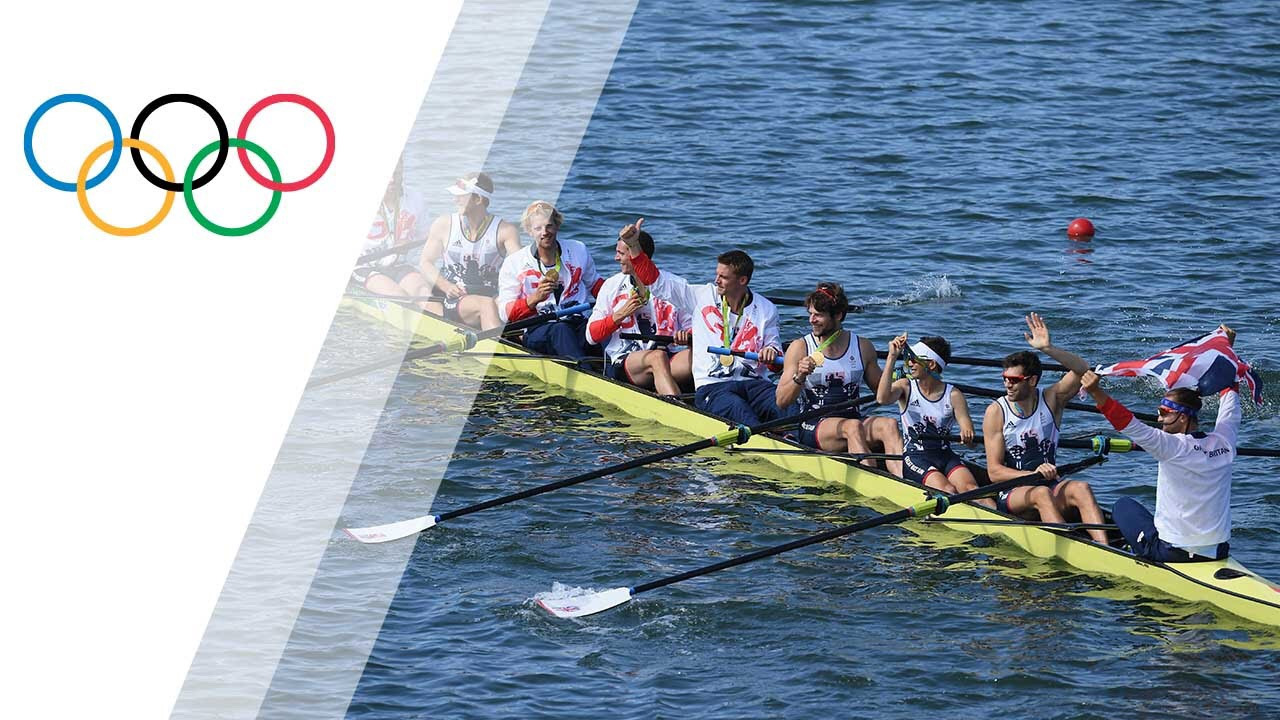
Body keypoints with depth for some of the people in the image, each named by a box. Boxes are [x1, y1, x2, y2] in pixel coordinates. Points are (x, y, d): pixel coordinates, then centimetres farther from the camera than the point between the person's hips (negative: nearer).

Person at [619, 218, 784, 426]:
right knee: (737, 408, -37)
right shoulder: (703, 296, 10)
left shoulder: (765, 309, 11)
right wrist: (633, 246, 3)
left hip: (753, 382, 2)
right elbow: (656, 280, 12)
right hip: (711, 387, -2)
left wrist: (772, 353, -10)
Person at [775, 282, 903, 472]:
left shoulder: (863, 347, 9)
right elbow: (781, 401, -2)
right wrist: (799, 378, -21)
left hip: (853, 418, 3)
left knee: (889, 425, -28)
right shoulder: (800, 348, 2)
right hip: (813, 428, -3)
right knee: (853, 427, -33)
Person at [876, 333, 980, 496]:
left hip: (945, 455, 1)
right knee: (947, 490, -30)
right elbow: (882, 398, -16)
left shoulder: (953, 395, 6)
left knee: (969, 487, -28)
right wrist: (892, 357, -17)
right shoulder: (906, 387, 5)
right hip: (914, 456, -1)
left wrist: (967, 435, -28)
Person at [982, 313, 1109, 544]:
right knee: (1041, 494, -36)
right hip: (1011, 494, -2)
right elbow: (994, 472, -8)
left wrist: (1048, 349, -26)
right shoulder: (996, 412, -3)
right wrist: (1034, 474, -24)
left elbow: (1081, 371, -14)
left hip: (1051, 486, 3)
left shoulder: (1050, 399, 4)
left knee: (1081, 488, -30)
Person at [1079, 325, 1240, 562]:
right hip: (1219, 550, 6)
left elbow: (1132, 426, -26)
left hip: (1174, 553, -6)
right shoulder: (1223, 442, 0)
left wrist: (1097, 393, -32)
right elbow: (1230, 399, 18)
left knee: (1124, 506, 18)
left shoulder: (1174, 447, -18)